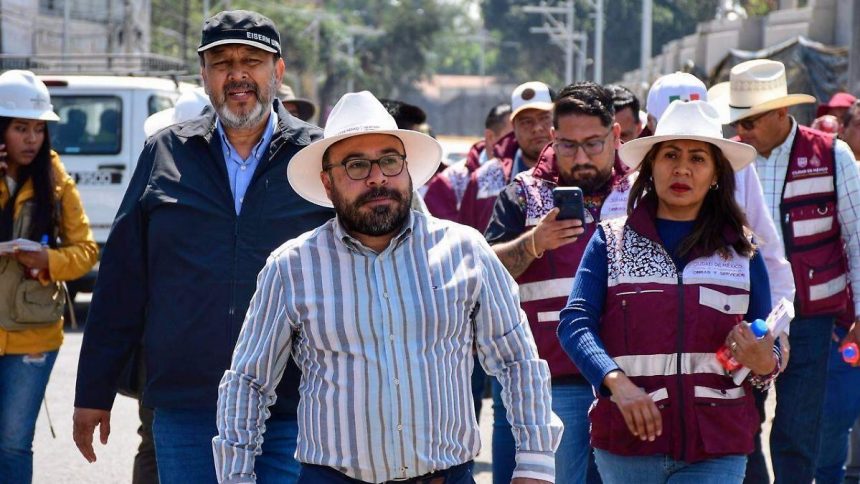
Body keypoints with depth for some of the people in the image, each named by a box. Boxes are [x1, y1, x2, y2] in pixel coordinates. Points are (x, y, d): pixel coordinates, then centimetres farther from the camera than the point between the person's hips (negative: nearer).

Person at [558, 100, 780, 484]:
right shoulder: (611, 242, 7)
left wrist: (763, 364, -11)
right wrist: (618, 383, -21)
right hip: (628, 441, 0)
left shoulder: (742, 251, 11)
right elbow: (575, 323, -4)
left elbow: (766, 351, 13)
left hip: (715, 449, 0)